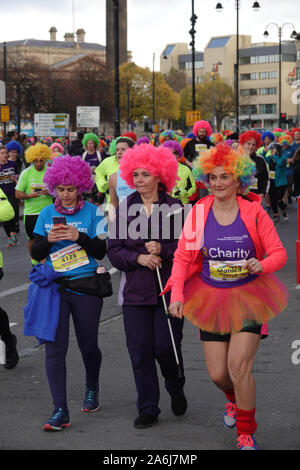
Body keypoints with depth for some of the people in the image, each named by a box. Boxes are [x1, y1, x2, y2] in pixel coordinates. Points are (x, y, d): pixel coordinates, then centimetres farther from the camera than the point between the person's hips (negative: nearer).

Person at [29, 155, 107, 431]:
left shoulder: (92, 213, 0)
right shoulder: (47, 214, 7)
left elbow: (101, 251, -5)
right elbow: (36, 253, 6)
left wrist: (79, 237, -20)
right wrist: (48, 239, -14)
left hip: (86, 287, -2)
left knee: (88, 345, 10)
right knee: (54, 348, -7)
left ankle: (92, 389, 40)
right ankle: (60, 411, -7)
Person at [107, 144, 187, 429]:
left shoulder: (175, 208, -1)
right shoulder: (124, 208, 5)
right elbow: (113, 250, 4)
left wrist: (162, 249, -17)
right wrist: (138, 258, -11)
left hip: (169, 290, -2)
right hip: (136, 291, 2)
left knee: (166, 348, -3)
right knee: (140, 351, 1)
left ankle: (176, 390, 29)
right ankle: (147, 409, 14)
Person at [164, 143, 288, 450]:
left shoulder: (253, 212, -7)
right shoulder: (198, 212, -4)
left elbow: (279, 253, -4)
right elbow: (182, 256, -2)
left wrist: (262, 265, -26)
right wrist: (177, 293, -14)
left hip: (248, 297, -2)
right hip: (211, 297, 2)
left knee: (239, 366, -13)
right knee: (217, 374, 5)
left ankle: (246, 433, 9)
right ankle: (234, 399, 45)